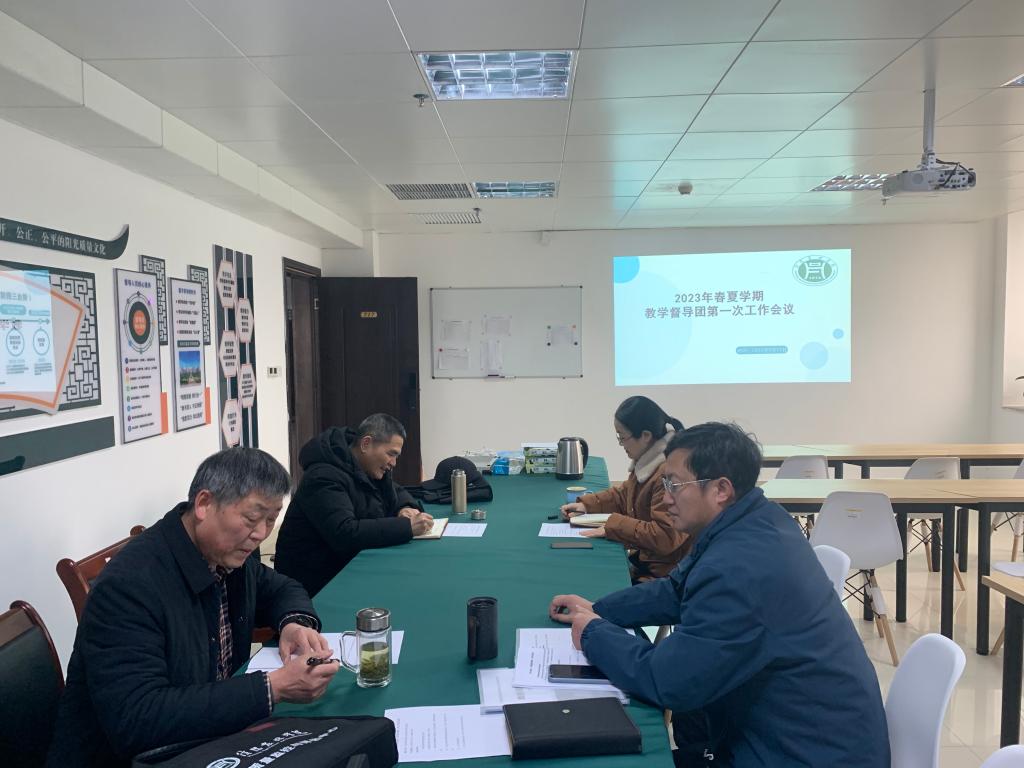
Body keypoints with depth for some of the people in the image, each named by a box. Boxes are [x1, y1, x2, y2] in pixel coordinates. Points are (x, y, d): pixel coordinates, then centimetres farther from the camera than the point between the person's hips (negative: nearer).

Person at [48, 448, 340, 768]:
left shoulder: (232, 553, -3)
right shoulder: (129, 586, -24)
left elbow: (280, 589, 15)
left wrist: (295, 623, -8)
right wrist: (273, 688, -32)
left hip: (211, 740, 7)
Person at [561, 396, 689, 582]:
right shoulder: (650, 459, 4)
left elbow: (666, 537, -28)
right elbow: (623, 495, 20)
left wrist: (612, 526, -21)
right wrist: (586, 505, 6)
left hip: (659, 574, -8)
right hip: (640, 556, 8)